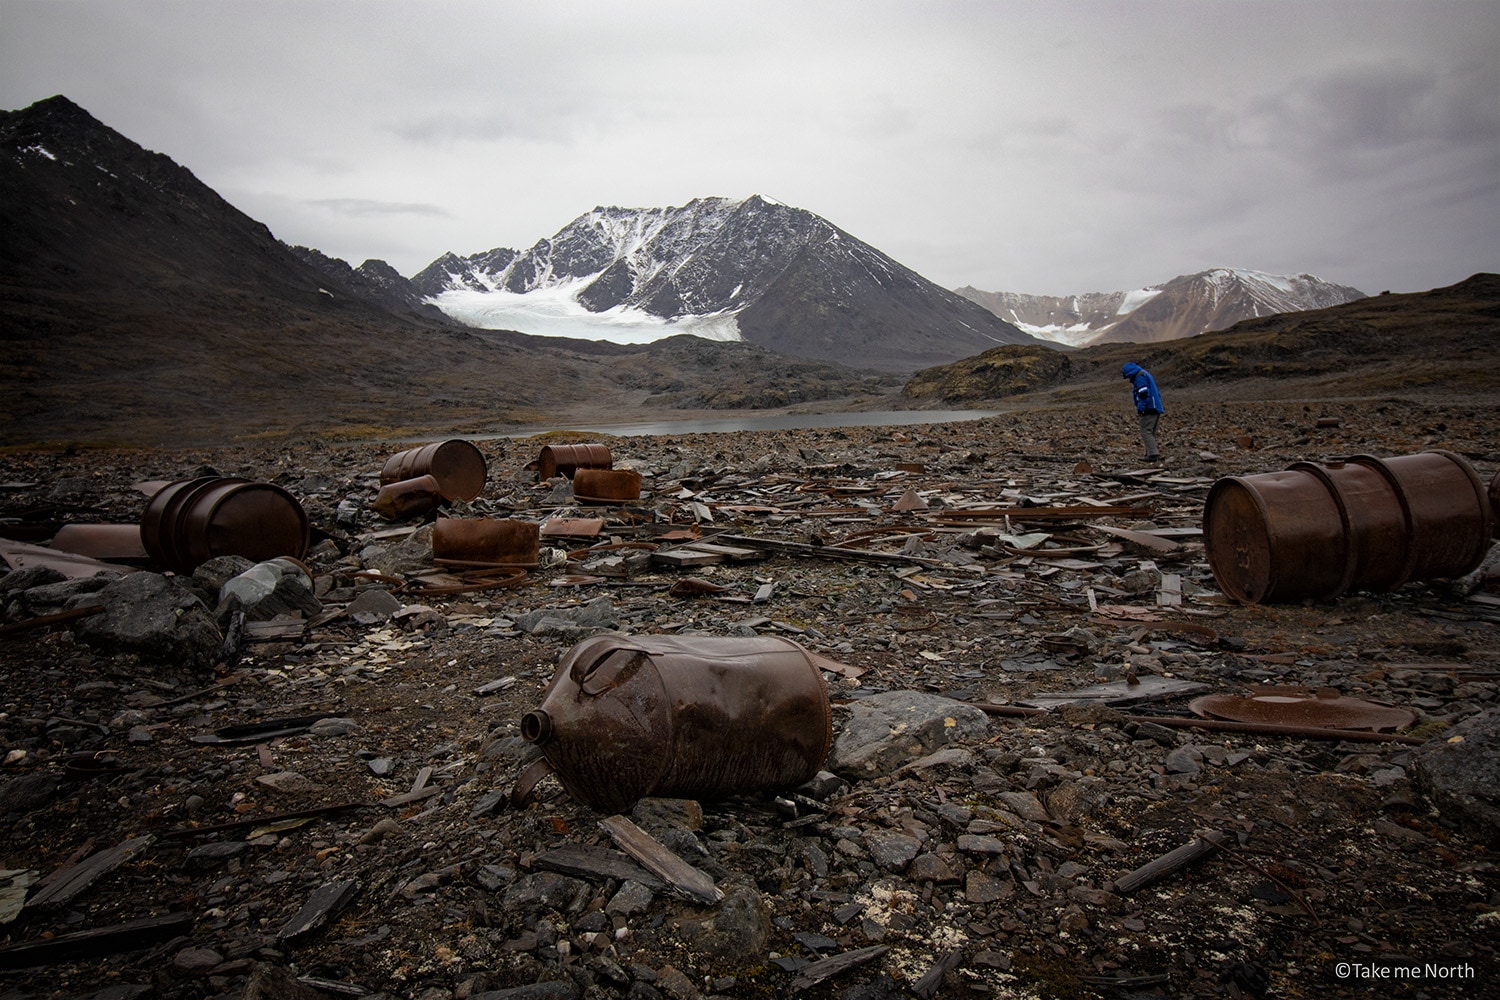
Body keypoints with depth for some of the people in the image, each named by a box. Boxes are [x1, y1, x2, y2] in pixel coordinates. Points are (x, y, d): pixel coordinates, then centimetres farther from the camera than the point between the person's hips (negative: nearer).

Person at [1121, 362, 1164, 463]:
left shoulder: (1140, 377, -10)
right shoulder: (1145, 374, 22)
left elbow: (1144, 394, -22)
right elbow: (1157, 392, 25)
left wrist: (1140, 409, -19)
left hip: (1149, 409, -10)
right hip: (1156, 409, 10)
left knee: (1146, 432, -10)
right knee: (1150, 432, 14)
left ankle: (1153, 454, -15)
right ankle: (1152, 453, 16)